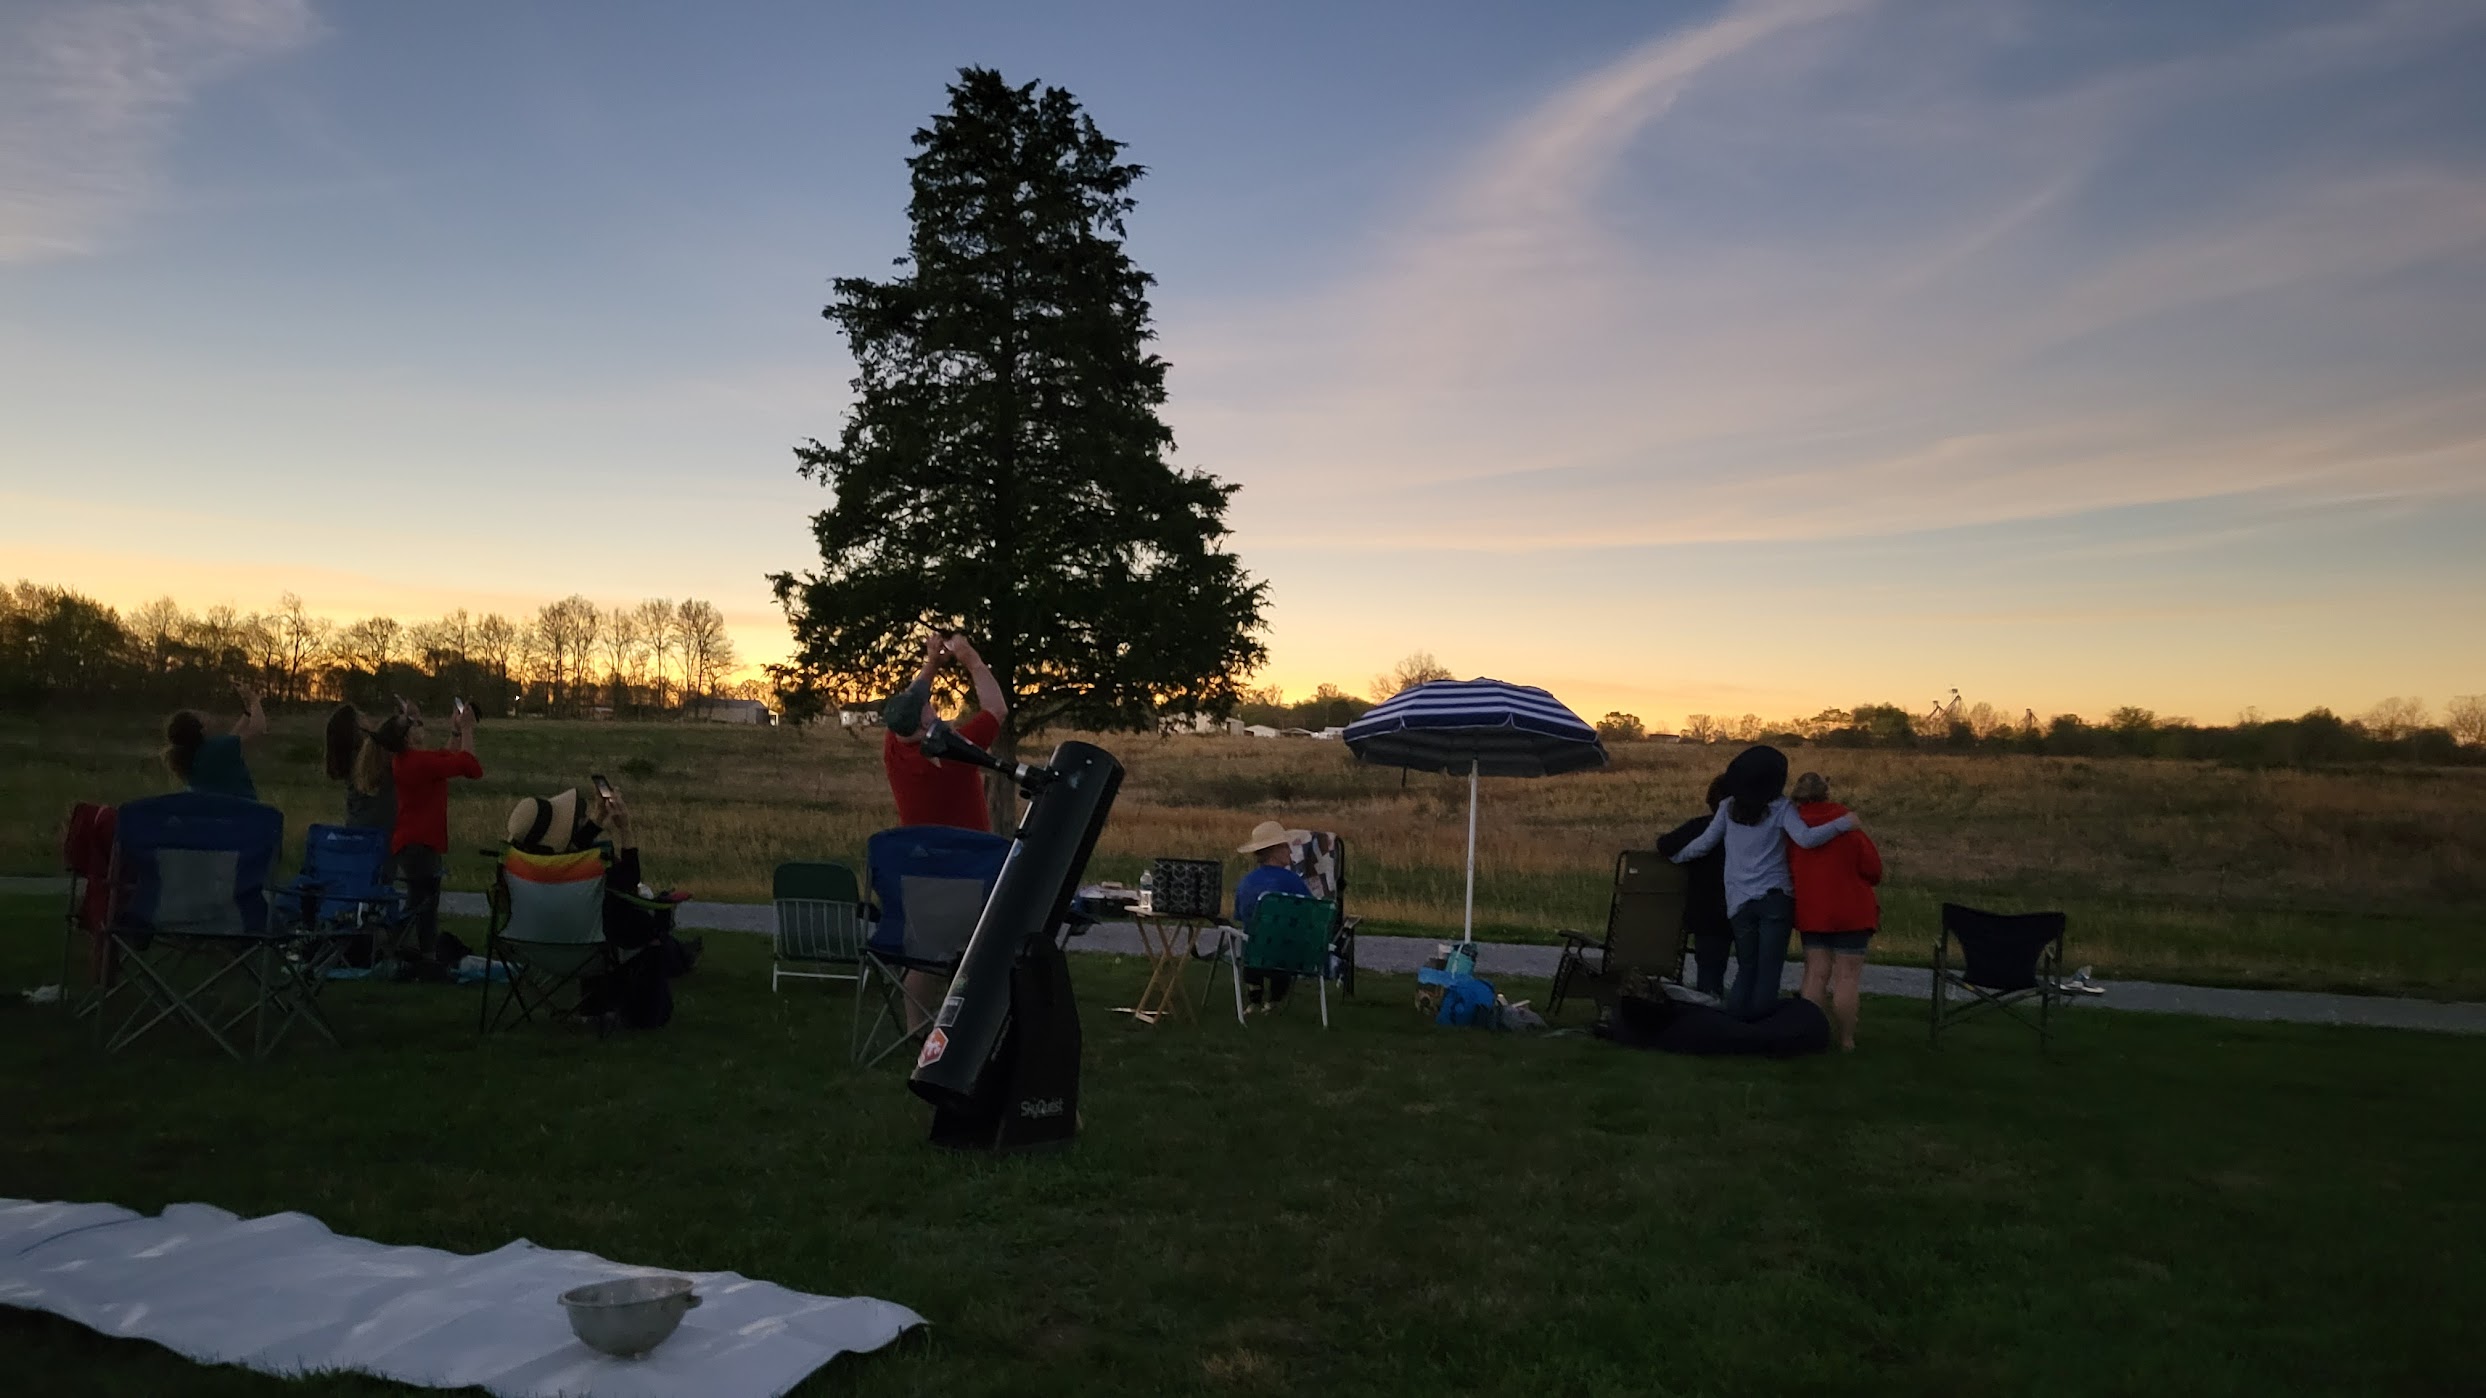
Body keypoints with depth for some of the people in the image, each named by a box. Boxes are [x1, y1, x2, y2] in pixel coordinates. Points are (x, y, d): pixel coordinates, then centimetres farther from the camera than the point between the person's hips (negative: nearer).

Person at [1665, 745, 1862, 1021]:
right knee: (1769, 969, -1)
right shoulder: (1780, 808, -4)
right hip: (1775, 897, -3)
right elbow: (1806, 839, -17)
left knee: (1746, 967, 12)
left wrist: (1674, 857, 24)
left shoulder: (1729, 807, 7)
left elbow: (1705, 843, 9)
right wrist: (1843, 824, -10)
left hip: (1739, 902, 4)